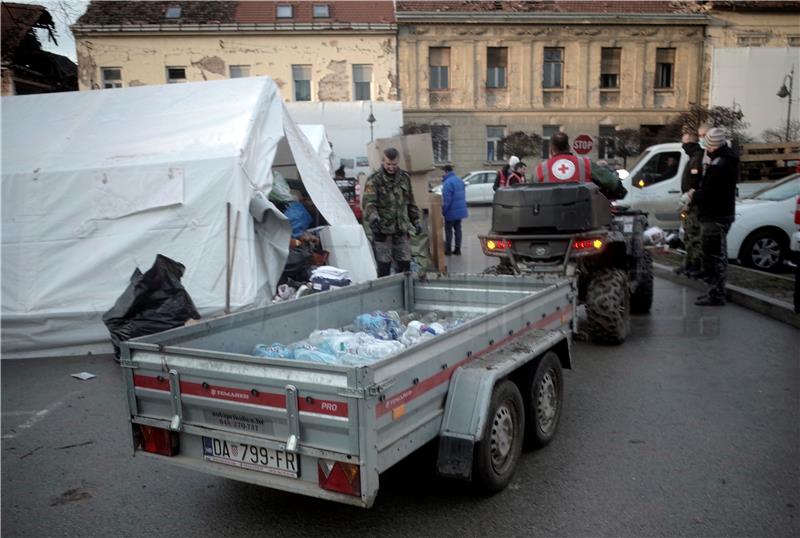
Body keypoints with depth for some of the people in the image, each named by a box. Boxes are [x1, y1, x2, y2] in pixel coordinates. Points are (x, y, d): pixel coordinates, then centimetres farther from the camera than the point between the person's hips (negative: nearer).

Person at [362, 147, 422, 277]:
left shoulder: (404, 178, 11)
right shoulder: (374, 180, -6)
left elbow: (411, 202, 20)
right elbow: (368, 202, -18)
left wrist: (416, 220, 17)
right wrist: (373, 218, -36)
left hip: (401, 231, 4)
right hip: (382, 231, -4)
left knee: (405, 264, 6)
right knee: (384, 267, 1)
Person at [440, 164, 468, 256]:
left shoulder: (447, 182, -20)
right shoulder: (459, 180, 9)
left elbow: (446, 199, -22)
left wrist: (443, 210, -13)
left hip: (451, 211, -8)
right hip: (460, 210, 8)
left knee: (448, 230, 4)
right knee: (458, 229, 13)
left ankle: (448, 250, 9)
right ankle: (457, 249, 16)